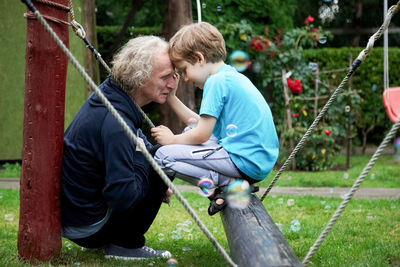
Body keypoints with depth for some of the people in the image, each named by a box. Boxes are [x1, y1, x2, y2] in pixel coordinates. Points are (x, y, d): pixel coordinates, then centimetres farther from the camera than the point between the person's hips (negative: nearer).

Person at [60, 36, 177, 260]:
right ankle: (126, 244, -3)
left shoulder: (110, 95, 2)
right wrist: (142, 155, -14)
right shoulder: (115, 123, -28)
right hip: (85, 228, -9)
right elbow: (124, 198, -29)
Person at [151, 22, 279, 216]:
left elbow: (202, 134, -14)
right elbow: (203, 124, 19)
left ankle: (230, 184, -12)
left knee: (163, 156, -12)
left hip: (245, 162, -10)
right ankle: (237, 180, 11)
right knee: (190, 132, 28)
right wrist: (171, 98, 20)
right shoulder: (232, 76, 17)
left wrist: (172, 139, 4)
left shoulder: (217, 82, -12)